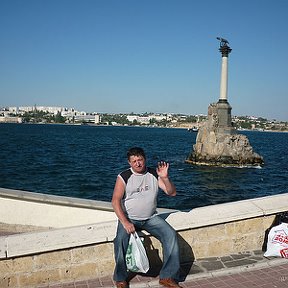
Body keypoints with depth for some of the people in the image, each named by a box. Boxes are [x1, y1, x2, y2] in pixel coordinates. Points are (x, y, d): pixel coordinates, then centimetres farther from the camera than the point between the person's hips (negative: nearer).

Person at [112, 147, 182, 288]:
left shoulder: (154, 174, 1)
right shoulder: (124, 177, -7)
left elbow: (172, 193, -3)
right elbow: (115, 201, -13)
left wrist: (165, 178, -22)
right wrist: (125, 222, -24)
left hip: (151, 217, 3)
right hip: (129, 218, -2)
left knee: (171, 235, -17)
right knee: (121, 240, -28)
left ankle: (167, 277, -5)